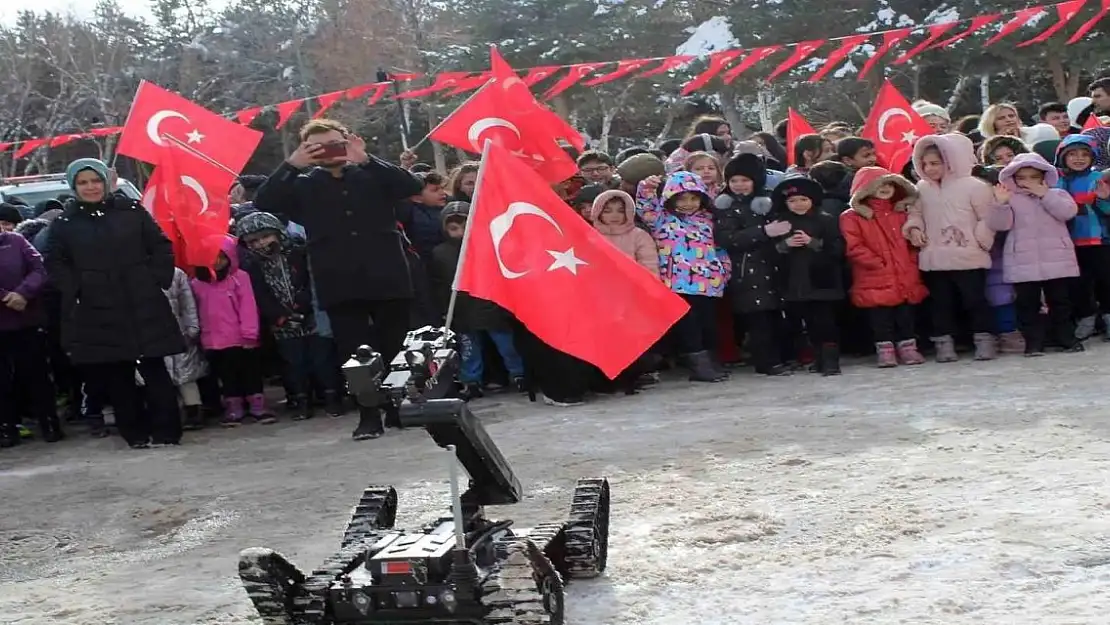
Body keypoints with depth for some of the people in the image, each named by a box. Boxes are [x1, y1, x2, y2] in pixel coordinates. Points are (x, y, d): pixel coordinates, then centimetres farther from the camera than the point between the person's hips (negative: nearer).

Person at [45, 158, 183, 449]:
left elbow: (161, 246, 7)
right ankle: (136, 433, 13)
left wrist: (157, 280, -2)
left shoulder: (132, 211, 5)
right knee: (116, 375, 4)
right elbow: (54, 263, 9)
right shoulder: (64, 223, 6)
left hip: (143, 305, -1)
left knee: (154, 368, -1)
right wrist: (75, 289, -3)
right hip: (97, 310, 1)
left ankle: (167, 430, 6)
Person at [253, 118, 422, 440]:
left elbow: (412, 186, -7)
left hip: (387, 279, 0)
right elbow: (263, 203, -2)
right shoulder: (304, 185, 10)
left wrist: (366, 159, -12)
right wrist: (292, 165, -10)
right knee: (355, 353, -1)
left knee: (395, 349, 6)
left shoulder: (372, 175, 9)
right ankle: (369, 417, 7)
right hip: (340, 286, 0)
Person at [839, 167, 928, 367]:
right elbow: (853, 247, -12)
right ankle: (885, 351, 6)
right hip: (875, 282, -4)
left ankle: (908, 348, 17)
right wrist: (879, 264, -12)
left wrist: (911, 263, 5)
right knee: (881, 318, -1)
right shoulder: (852, 217, -4)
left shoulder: (901, 213, 15)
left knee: (906, 316, 8)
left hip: (906, 279, 5)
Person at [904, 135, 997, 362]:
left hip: (968, 258, -4)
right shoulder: (922, 188, 7)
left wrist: (979, 240, -10)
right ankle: (944, 343, 17)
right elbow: (915, 212, 19)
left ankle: (984, 340, 13)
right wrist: (914, 228, 0)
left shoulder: (973, 186, -7)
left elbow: (989, 218, -5)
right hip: (934, 260, 5)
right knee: (941, 302, 10)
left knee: (975, 299, 2)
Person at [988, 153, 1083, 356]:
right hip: (1022, 262, 0)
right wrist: (1001, 204, -22)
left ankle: (1067, 337, 16)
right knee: (1027, 303, 2)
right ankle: (1034, 341, 9)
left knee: (1060, 301, 7)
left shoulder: (1057, 194, 9)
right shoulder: (1011, 199, 7)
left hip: (1057, 259, 0)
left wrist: (1045, 194, -12)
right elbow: (1001, 225, -5)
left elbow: (1068, 211, -10)